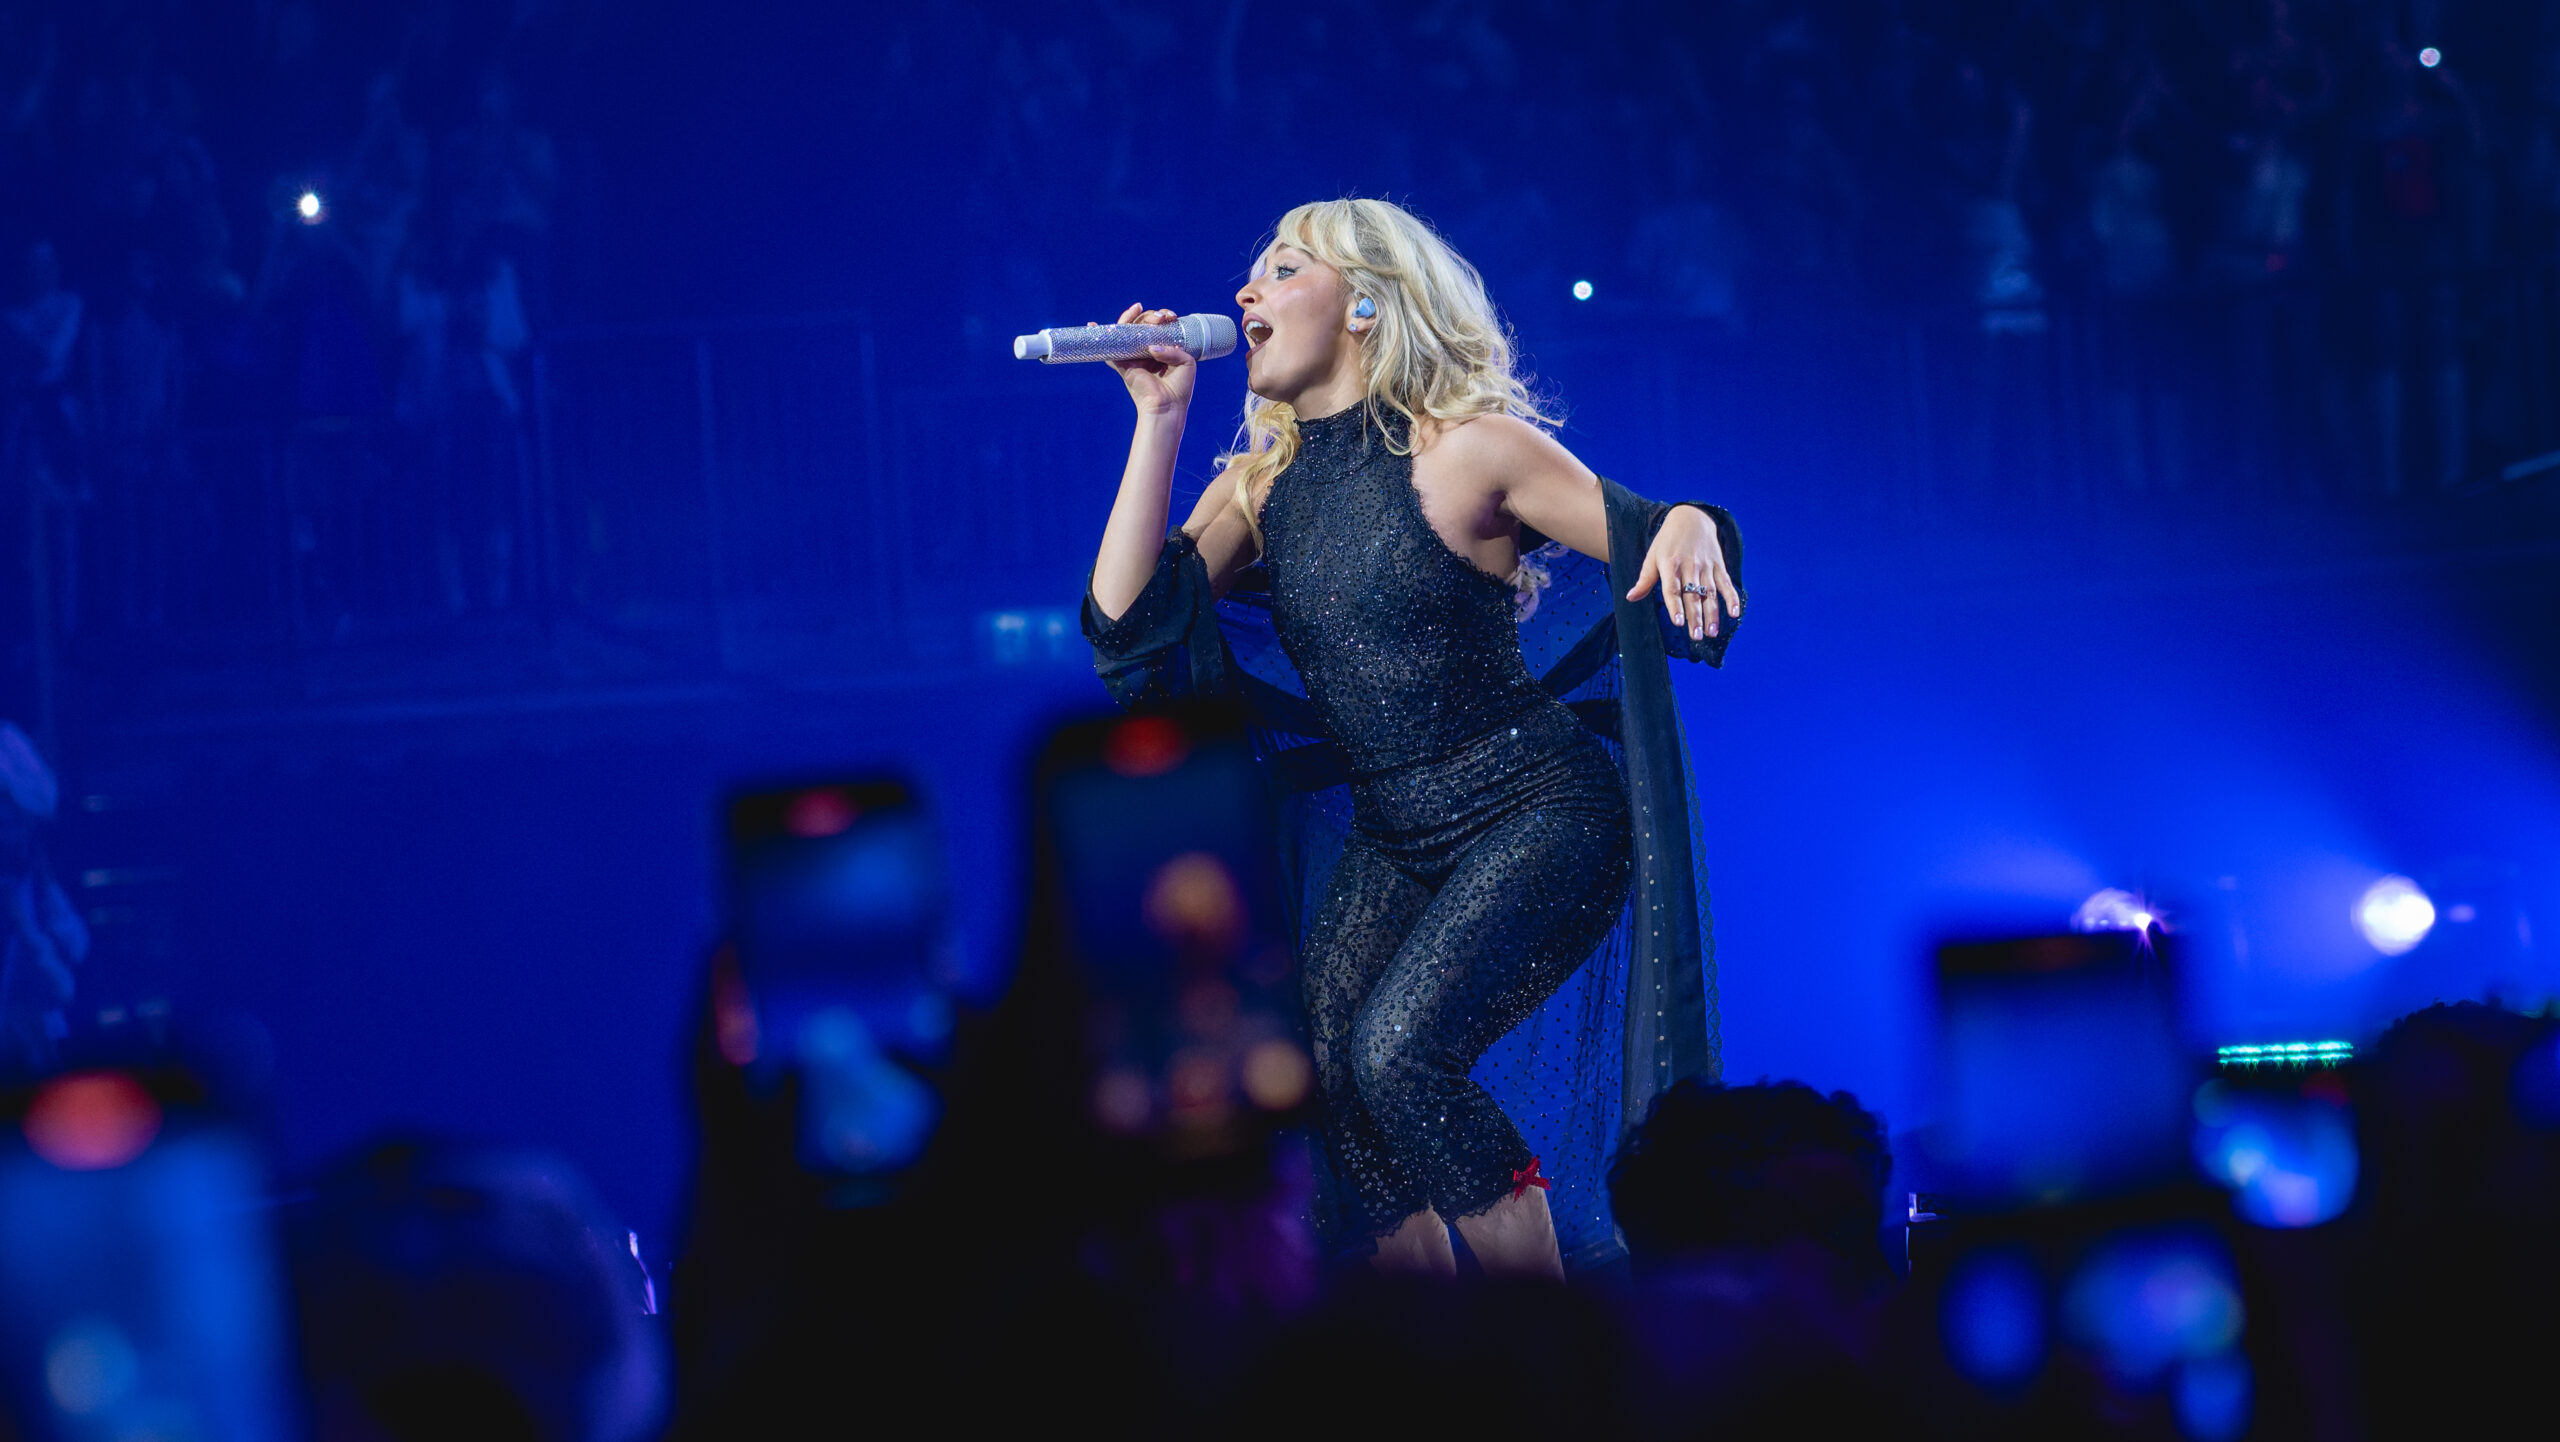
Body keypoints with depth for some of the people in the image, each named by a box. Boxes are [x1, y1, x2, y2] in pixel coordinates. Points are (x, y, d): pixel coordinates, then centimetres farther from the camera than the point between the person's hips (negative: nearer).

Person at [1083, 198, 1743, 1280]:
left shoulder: (1465, 450, -11)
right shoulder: (1263, 483, 5)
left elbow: (1657, 547, -9)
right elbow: (1129, 628, -5)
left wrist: (1689, 528, -34)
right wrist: (1159, 418, -6)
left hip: (1537, 818, -6)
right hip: (1392, 841, 6)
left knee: (1396, 1051, -24)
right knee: (1325, 1084, -11)